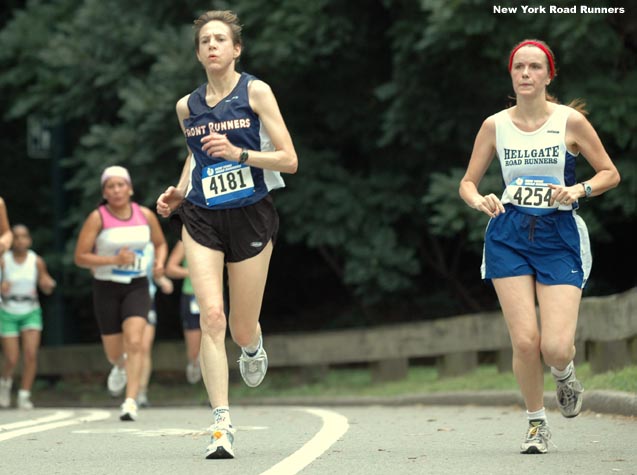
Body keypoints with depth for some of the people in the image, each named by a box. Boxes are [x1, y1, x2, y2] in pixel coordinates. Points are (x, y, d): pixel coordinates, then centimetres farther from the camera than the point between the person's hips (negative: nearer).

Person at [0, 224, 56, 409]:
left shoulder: (37, 261, -6)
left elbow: (47, 289, 3)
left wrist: (48, 284, -20)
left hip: (31, 312, 1)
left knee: (31, 353, -15)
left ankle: (24, 396, -5)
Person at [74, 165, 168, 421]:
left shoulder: (146, 215, 0)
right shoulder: (98, 218, -9)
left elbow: (160, 243, 19)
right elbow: (80, 257, -10)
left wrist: (159, 263, -3)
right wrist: (114, 260, -21)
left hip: (137, 287, 1)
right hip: (106, 288, -1)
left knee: (134, 342, -20)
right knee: (114, 353, 9)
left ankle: (131, 402, -22)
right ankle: (121, 366, 48)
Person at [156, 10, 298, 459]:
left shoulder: (256, 92, -5)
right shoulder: (187, 107, 7)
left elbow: (289, 159, -7)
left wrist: (239, 153, -21)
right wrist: (179, 191, 10)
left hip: (251, 216, -2)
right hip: (202, 218, 2)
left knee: (242, 328, 7)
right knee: (211, 315, -16)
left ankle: (254, 349, 48)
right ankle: (222, 425, -17)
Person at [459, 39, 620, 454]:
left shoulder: (570, 120, -2)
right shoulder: (495, 125, 5)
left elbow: (610, 173, 5)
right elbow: (468, 182, 12)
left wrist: (579, 190, -13)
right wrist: (479, 200, -10)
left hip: (559, 237, -2)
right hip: (509, 236, 2)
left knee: (556, 347, -13)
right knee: (525, 340, -9)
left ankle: (565, 374, 25)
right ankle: (536, 423, 15)